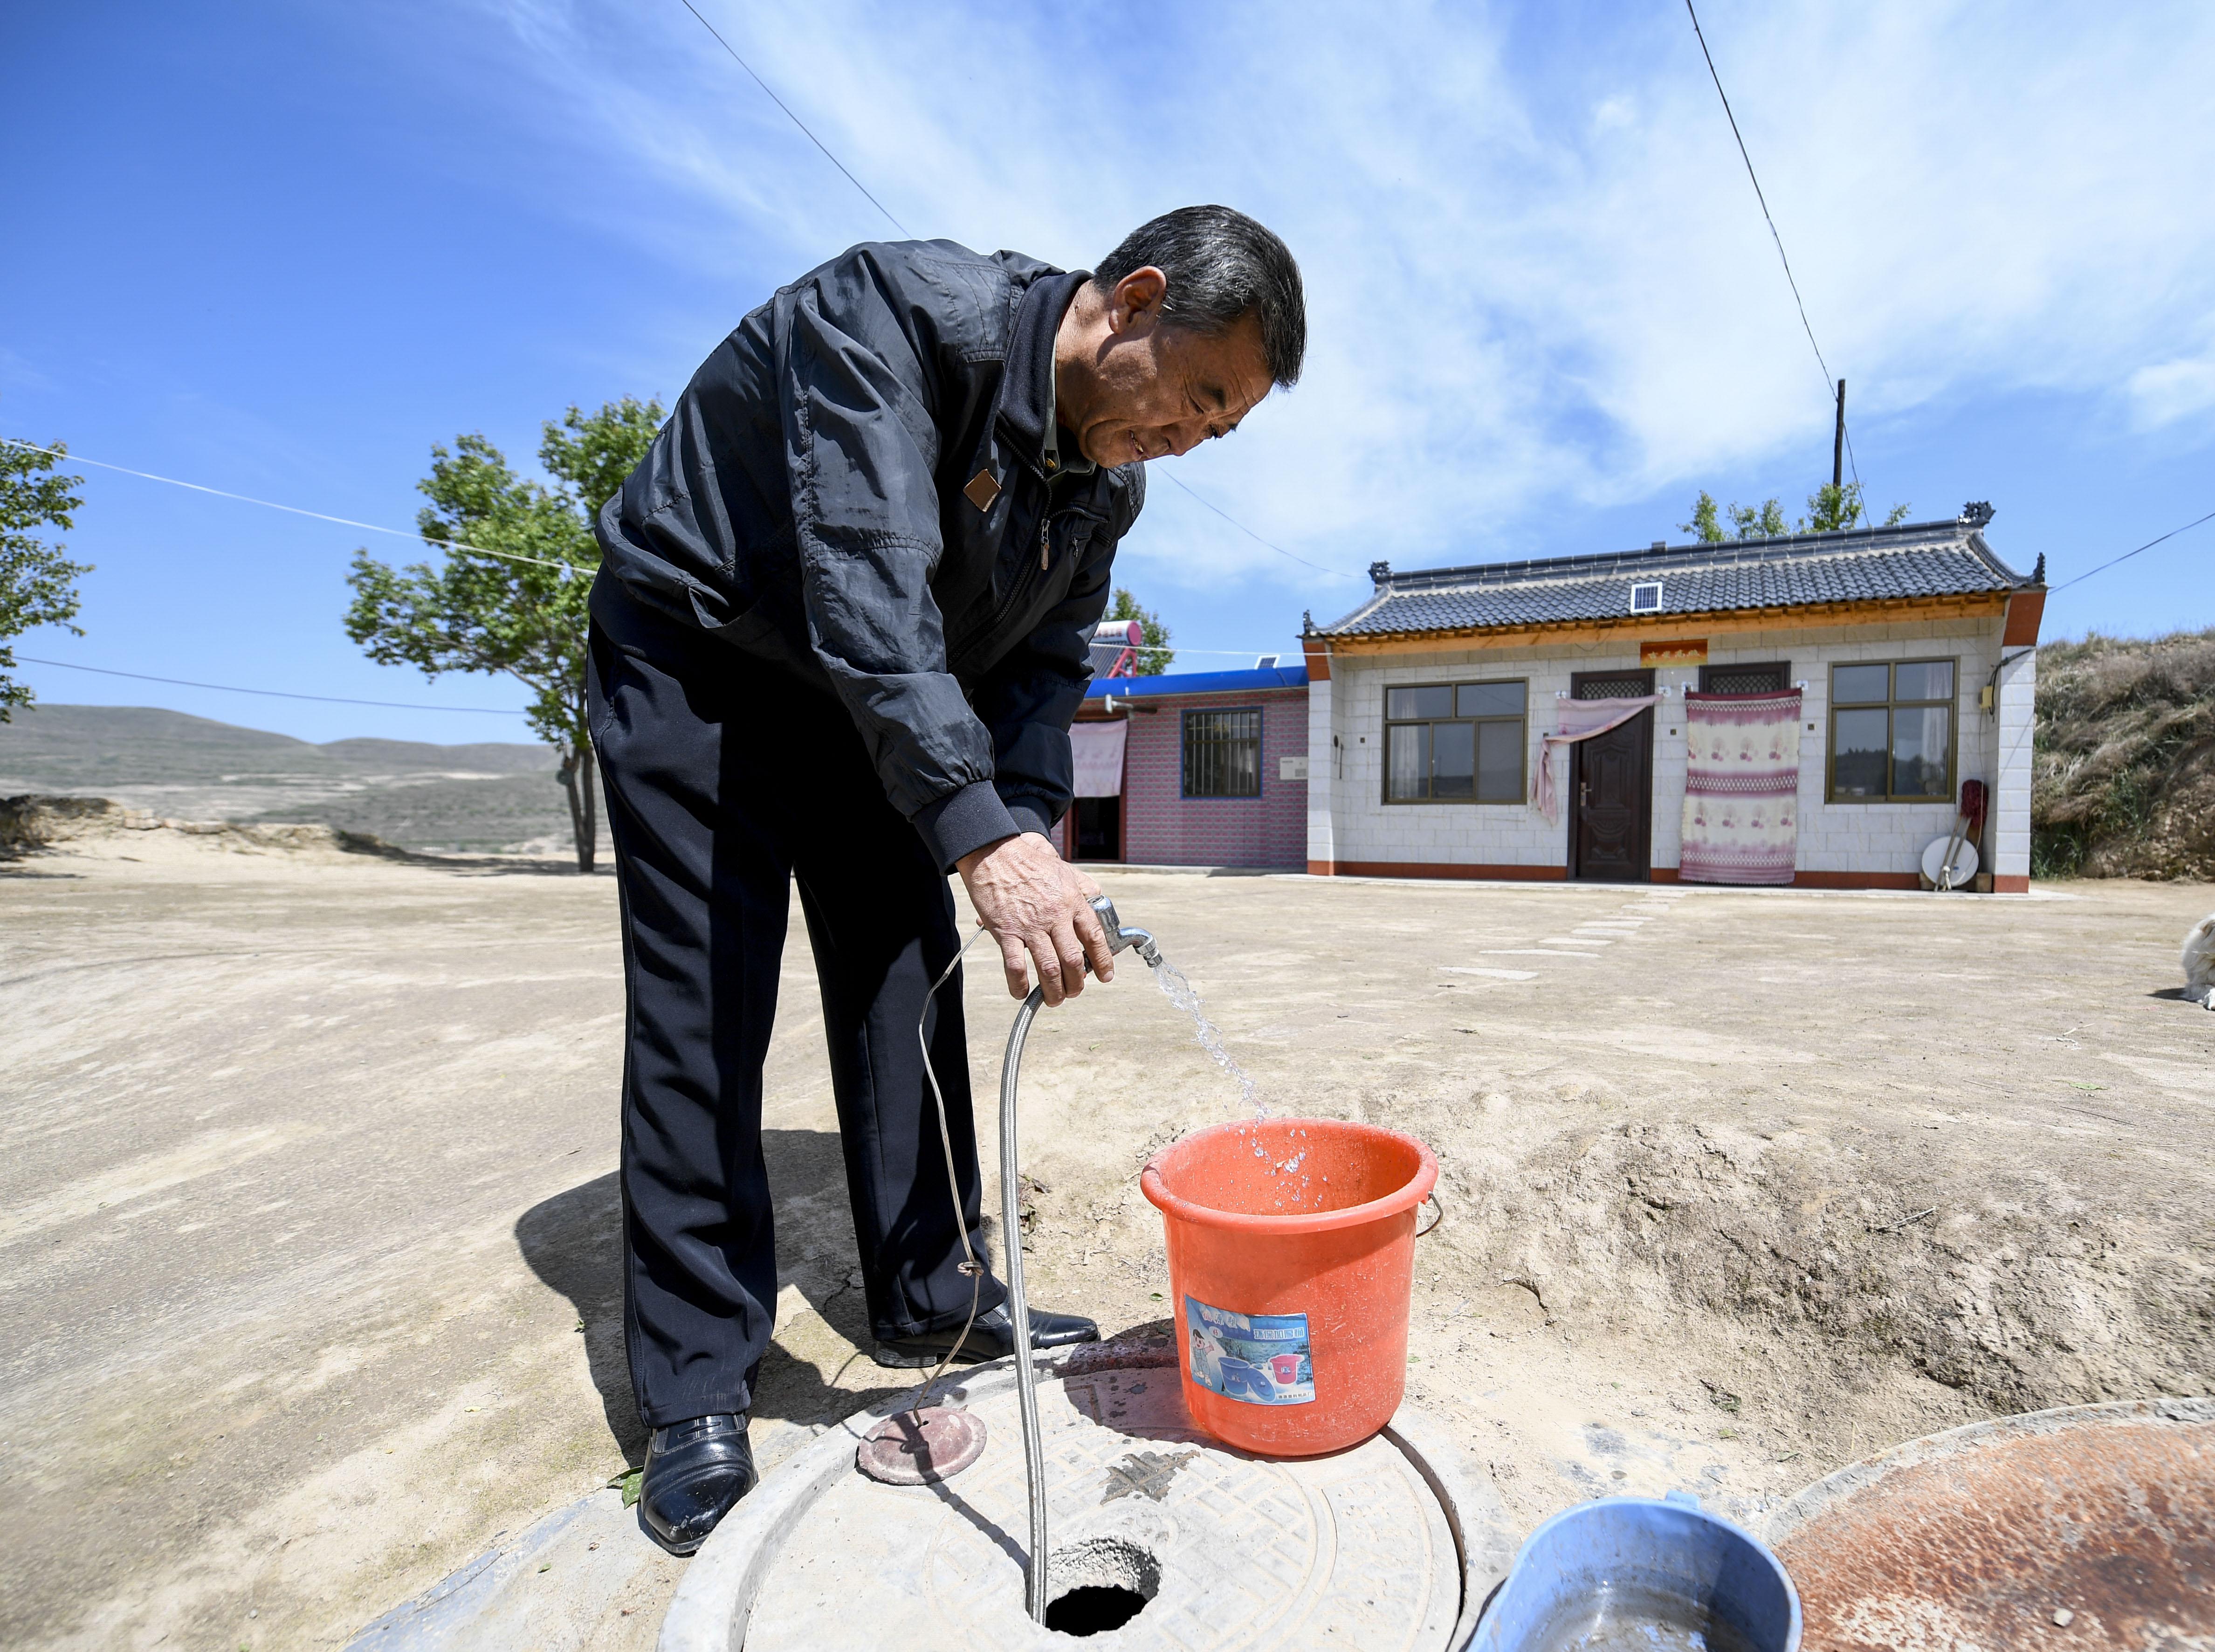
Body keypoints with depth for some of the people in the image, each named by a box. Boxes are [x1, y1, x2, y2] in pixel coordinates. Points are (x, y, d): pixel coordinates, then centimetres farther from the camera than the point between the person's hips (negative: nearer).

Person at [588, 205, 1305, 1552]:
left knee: (912, 984, 3)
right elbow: (867, 586, -40)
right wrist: (981, 836, -48)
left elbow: (1044, 670, -1)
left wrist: (1027, 836, -19)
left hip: (879, 697, 7)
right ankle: (698, 1392, 3)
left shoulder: (1111, 483, -5)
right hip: (696, 654, -6)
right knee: (706, 1014, -9)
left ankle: (930, 1301, 18)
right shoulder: (894, 312, -28)